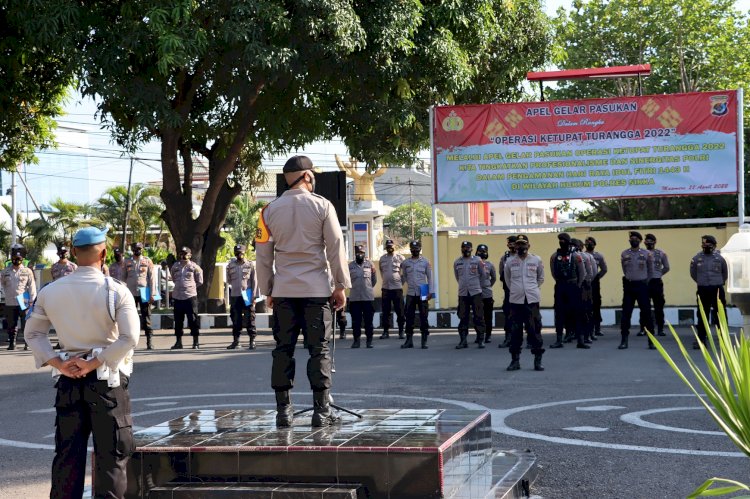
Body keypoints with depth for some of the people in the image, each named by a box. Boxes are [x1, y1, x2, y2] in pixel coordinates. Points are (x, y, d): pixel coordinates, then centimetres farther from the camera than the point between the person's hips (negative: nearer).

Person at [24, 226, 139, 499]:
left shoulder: (50, 292, 2)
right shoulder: (116, 291, -12)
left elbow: (33, 333, 7)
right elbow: (130, 338, -20)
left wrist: (58, 363, -1)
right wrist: (95, 363, -14)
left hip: (69, 380, 4)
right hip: (108, 379, -4)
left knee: (67, 453, 12)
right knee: (111, 454, 4)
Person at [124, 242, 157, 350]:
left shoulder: (148, 261, 4)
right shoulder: (127, 262, 8)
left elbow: (152, 277, 2)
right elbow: (123, 278, 10)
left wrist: (152, 294, -5)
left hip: (144, 293, -2)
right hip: (131, 293, 2)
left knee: (146, 317, -1)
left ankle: (149, 341, 1)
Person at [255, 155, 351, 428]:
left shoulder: (270, 210, 6)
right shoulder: (322, 206, -2)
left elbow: (263, 253, 8)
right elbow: (335, 246, -3)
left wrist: (267, 290, 16)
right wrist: (340, 285, 4)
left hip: (283, 290, 2)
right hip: (316, 288, -2)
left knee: (283, 349, 6)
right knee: (319, 349, 2)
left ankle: (283, 410, 6)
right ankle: (321, 410, 1)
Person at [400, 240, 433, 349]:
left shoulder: (425, 262, 0)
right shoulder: (406, 263, 6)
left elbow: (430, 277, 0)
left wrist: (431, 291, -8)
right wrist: (411, 284, 11)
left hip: (423, 294, -2)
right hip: (410, 294, 2)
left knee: (423, 317, 0)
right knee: (409, 317, 2)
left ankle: (424, 341, 4)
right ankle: (409, 340, 8)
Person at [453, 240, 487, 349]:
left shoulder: (477, 260, -1)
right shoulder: (457, 262, 6)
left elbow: (483, 275, 7)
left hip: (476, 292, -2)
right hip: (462, 294, 2)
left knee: (479, 317, -1)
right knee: (463, 317, 5)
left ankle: (481, 340, 4)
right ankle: (463, 340, 9)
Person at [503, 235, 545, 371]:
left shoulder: (536, 260, 2)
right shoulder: (510, 262, 3)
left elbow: (541, 278, 14)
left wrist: (532, 289, 12)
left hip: (532, 300, -1)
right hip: (515, 300, 1)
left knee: (535, 330, -1)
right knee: (515, 331, 4)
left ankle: (538, 360, 5)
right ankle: (515, 360, 12)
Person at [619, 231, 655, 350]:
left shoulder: (646, 254, 1)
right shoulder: (624, 254, 5)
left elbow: (651, 271, 9)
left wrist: (645, 282, 11)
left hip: (642, 285, -1)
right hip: (628, 285, 1)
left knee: (646, 312, -1)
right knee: (626, 313, 0)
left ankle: (651, 340, 4)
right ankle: (624, 340, 5)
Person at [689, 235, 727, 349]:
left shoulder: (719, 258, -1)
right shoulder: (696, 259, 0)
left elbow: (725, 274, 14)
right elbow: (693, 274, 14)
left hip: (717, 290, -1)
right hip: (703, 290, 1)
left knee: (720, 314, 4)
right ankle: (701, 339, 8)